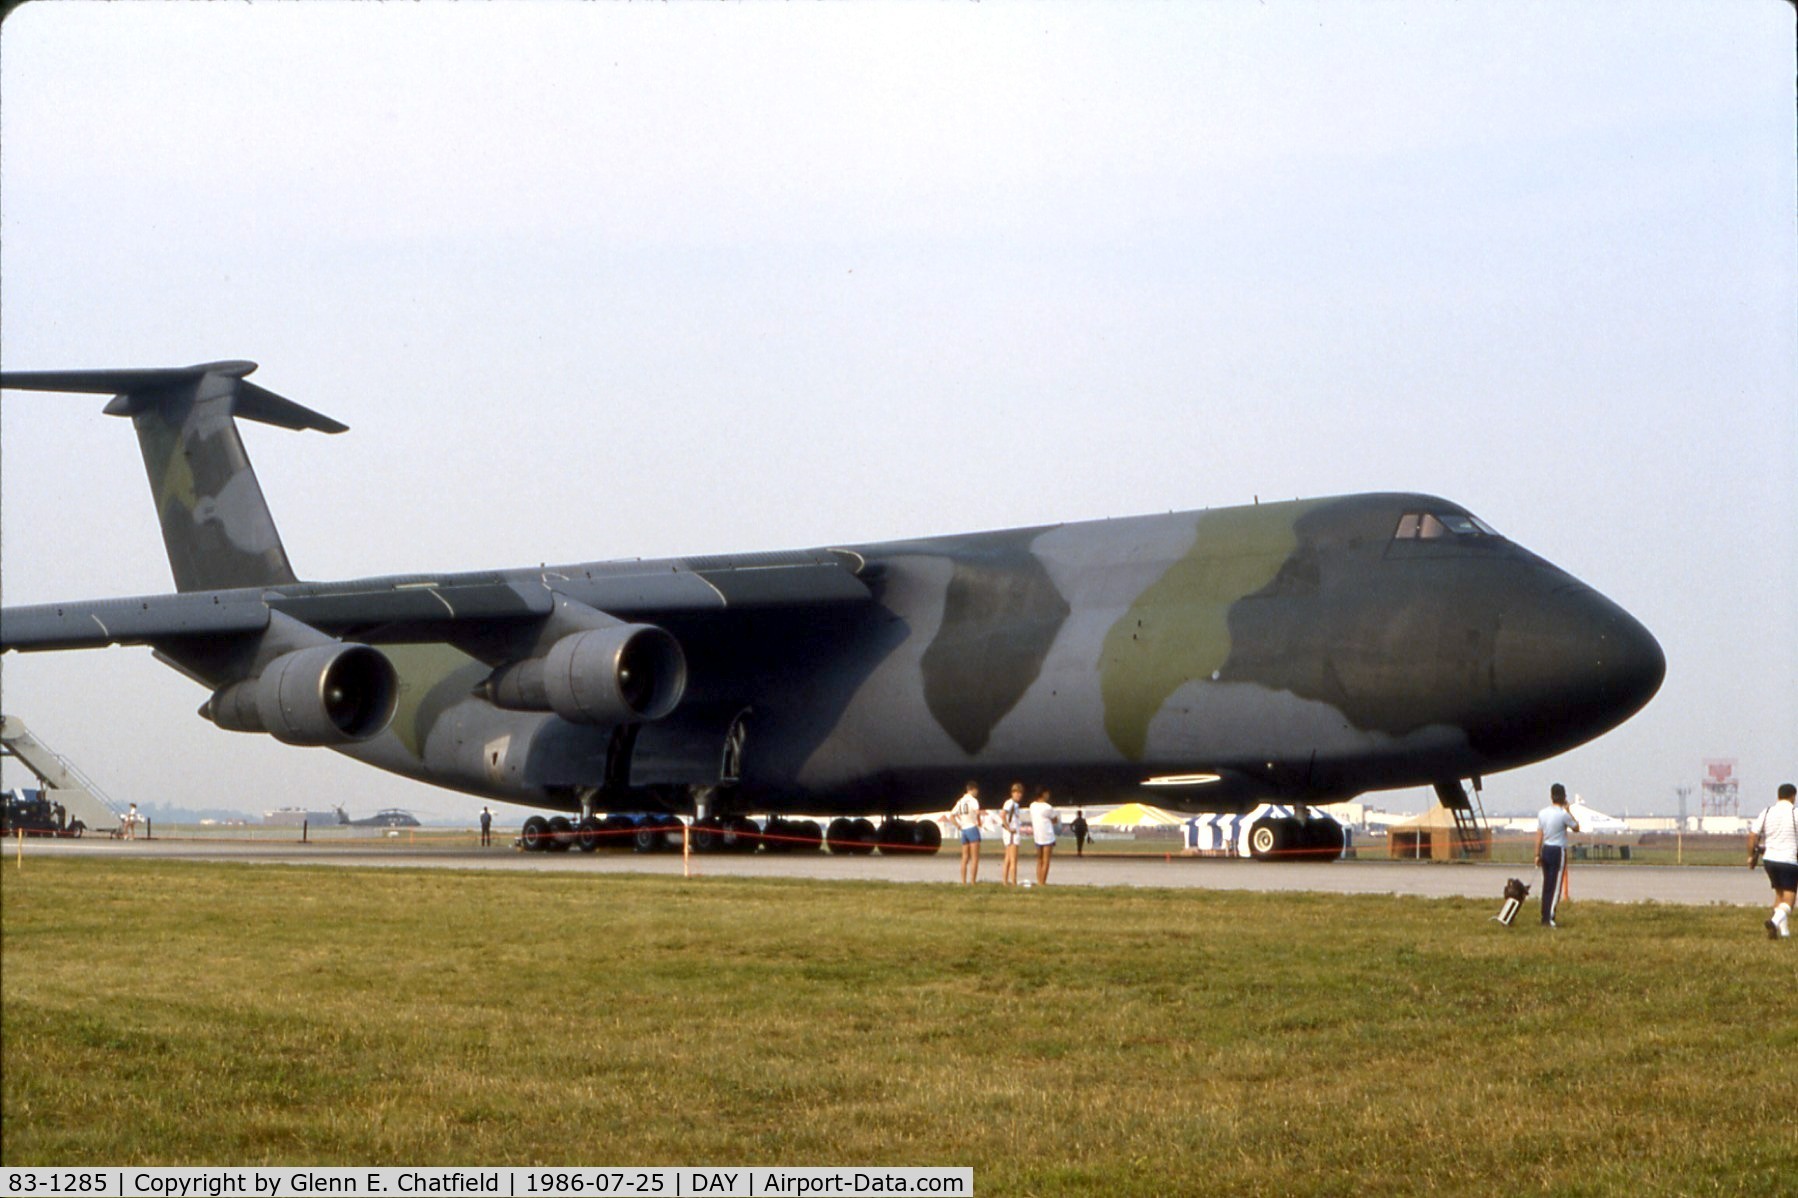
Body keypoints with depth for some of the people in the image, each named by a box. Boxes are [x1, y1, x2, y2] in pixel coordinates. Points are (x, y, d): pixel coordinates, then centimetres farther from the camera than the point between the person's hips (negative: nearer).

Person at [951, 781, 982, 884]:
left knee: (965, 859, 9)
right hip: (972, 828, -7)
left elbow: (952, 815, 16)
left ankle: (963, 882, 7)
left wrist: (958, 825, 12)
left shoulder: (960, 801, 14)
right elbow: (977, 811, -26)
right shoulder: (973, 800, -8)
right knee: (975, 858, -6)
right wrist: (979, 822, -11)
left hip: (964, 830, 7)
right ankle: (973, 882, -12)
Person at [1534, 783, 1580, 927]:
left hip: (1545, 850, 6)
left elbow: (1539, 835, 6)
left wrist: (1537, 855, 11)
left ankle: (1544, 918, 17)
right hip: (1558, 851, -6)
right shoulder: (1563, 814, -13)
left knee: (1547, 885, 13)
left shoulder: (1542, 813, 5)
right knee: (1555, 887, -3)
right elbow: (1576, 827, 3)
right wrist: (1568, 811, 9)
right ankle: (1549, 919, -8)